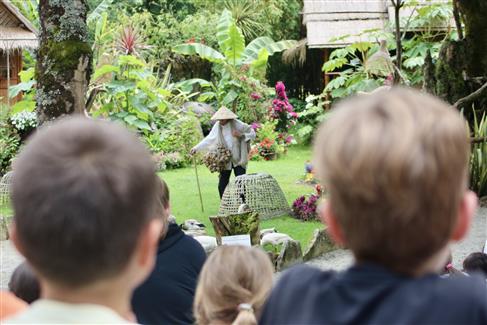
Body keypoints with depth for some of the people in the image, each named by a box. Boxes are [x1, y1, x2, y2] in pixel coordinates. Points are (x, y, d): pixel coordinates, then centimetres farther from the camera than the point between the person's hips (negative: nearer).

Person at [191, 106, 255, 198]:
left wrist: (241, 135, -20)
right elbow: (208, 139, 6)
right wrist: (196, 148, 0)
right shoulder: (217, 126, -1)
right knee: (222, 185, 2)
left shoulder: (237, 124, -11)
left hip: (238, 160, -3)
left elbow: (252, 134, -4)